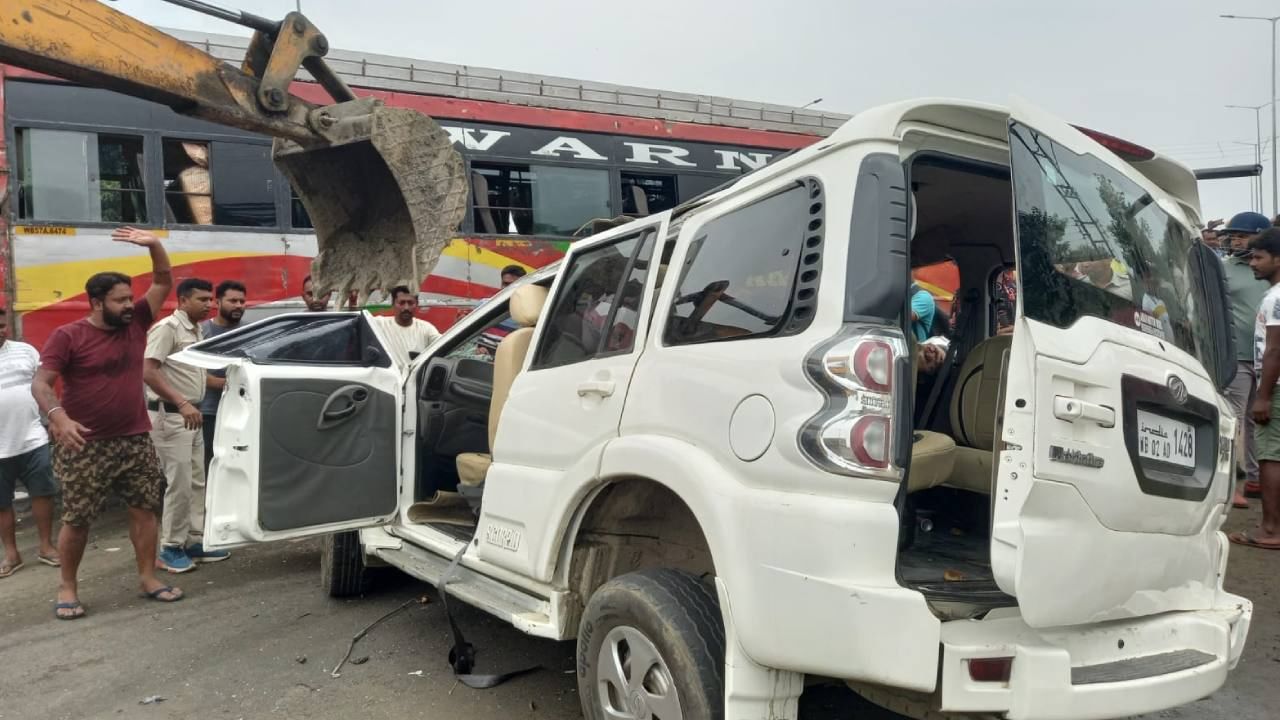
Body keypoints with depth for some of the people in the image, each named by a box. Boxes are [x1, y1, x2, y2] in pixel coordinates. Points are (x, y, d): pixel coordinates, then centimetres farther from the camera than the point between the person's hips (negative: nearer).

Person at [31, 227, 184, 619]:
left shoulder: (135, 324, 4)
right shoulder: (68, 336, -8)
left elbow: (163, 283, 4)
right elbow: (40, 383, -13)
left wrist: (155, 245, -13)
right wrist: (58, 417, -31)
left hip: (136, 440, 4)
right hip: (86, 446, -4)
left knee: (144, 510, 7)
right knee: (76, 520, 4)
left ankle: (148, 578, 17)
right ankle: (68, 587, 19)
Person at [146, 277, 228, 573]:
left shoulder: (196, 331, 14)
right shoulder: (167, 328, -13)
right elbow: (148, 372, -22)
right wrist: (181, 404, -26)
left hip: (191, 415, 9)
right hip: (170, 416, -9)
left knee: (196, 483, 11)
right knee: (180, 483, -7)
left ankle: (194, 541, 19)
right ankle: (170, 548, 3)